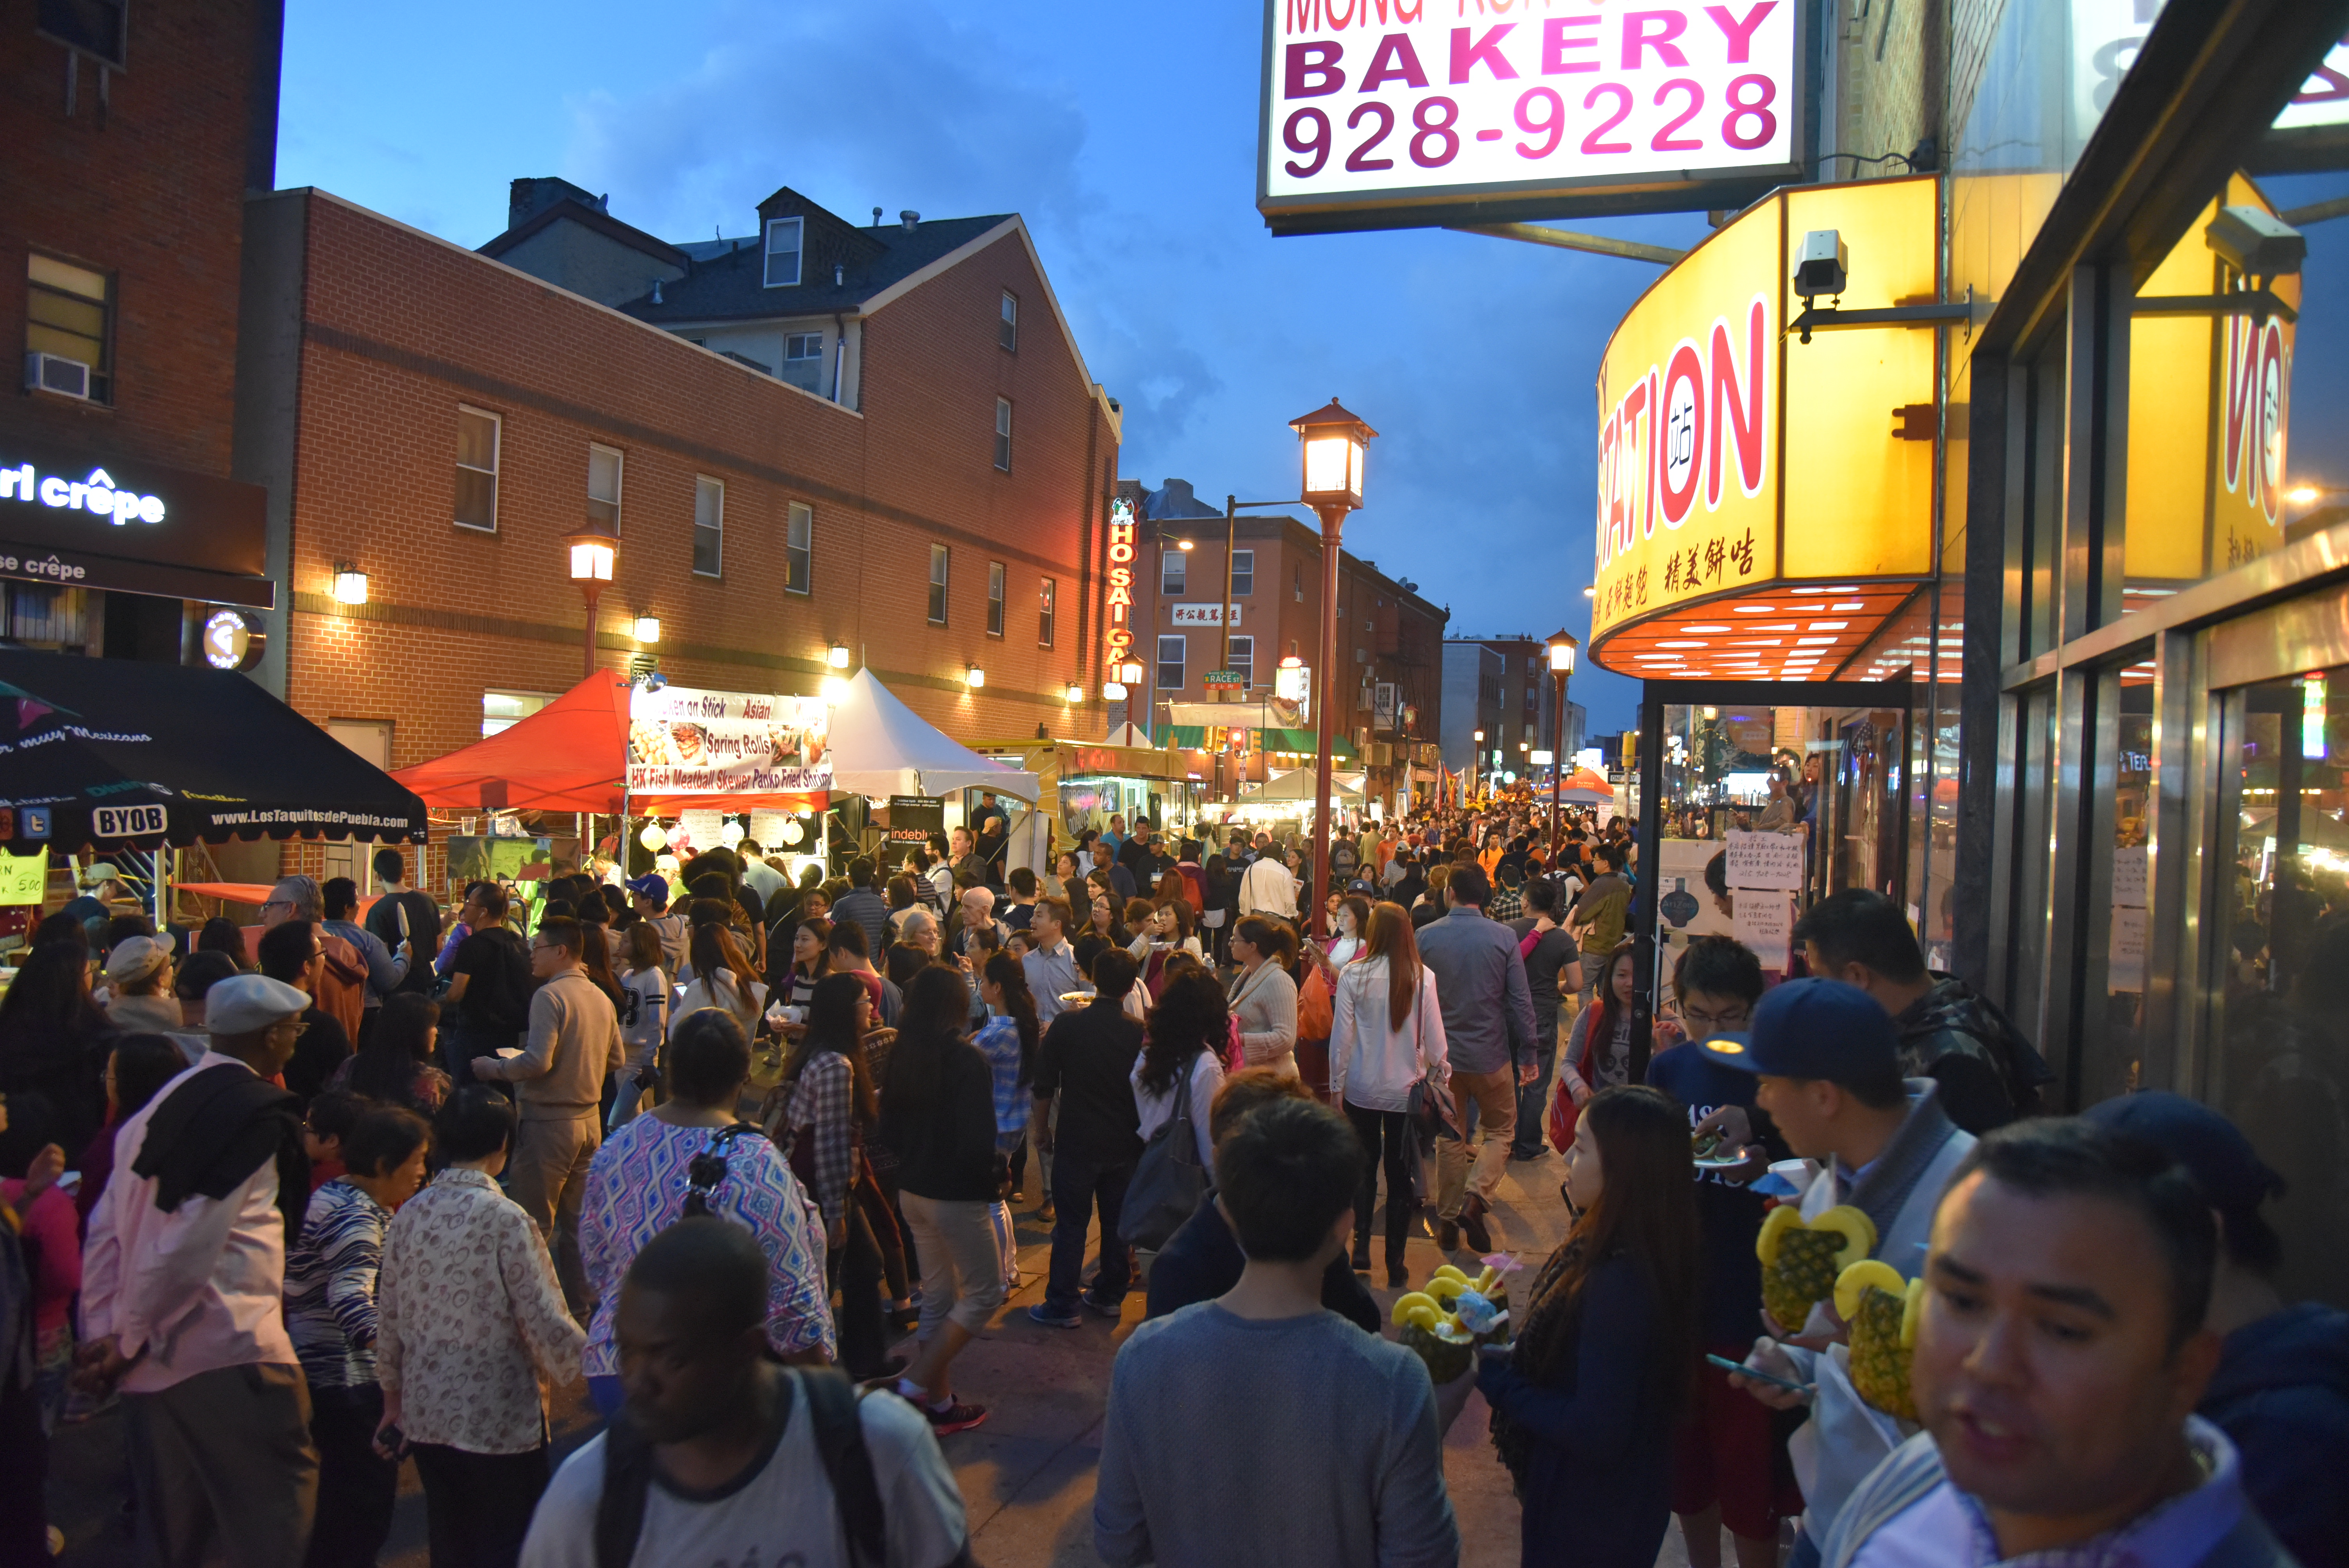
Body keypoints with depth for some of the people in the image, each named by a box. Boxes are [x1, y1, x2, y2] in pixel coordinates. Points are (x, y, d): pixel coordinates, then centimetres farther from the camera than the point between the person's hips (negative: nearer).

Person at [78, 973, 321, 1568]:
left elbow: (105, 1230, 10)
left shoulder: (163, 1105, 11)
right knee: (279, 1496, 1)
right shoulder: (259, 1115, -13)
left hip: (151, 1359, 8)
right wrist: (130, 1341, -6)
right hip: (229, 1351, -8)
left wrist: (104, 1334, 12)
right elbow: (190, 1245, -16)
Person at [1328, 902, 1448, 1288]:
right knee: (1400, 1175, 10)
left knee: (1365, 1166, 18)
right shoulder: (1422, 978, -12)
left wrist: (1336, 1086, 5)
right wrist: (1441, 1078, 12)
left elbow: (1342, 1035, -6)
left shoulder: (1353, 975, -12)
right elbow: (1435, 1038, -5)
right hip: (1406, 1089, 0)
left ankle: (1361, 1247, 14)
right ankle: (1395, 1265, 16)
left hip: (1361, 1087, 0)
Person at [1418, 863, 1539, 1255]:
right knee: (1499, 1131, 15)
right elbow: (1520, 1001, -7)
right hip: (1490, 1054, -1)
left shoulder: (1426, 936, -7)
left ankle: (1448, 1221, 20)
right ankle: (1474, 1201, -5)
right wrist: (1529, 1054, 2)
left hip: (1443, 1054, 2)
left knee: (1450, 1138, 15)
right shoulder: (1504, 937, -9)